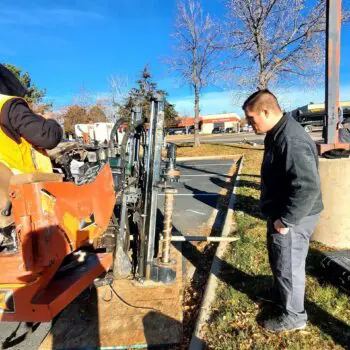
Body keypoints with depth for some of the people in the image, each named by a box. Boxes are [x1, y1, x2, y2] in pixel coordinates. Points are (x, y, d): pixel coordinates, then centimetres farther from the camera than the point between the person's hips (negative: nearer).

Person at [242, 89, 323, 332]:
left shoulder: (292, 140, -28)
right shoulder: (277, 134, 6)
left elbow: (308, 187, -31)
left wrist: (285, 220, -23)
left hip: (292, 218, -10)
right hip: (281, 213, 10)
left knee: (289, 265, 9)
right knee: (278, 260, 26)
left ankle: (294, 316, 31)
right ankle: (280, 293, 50)